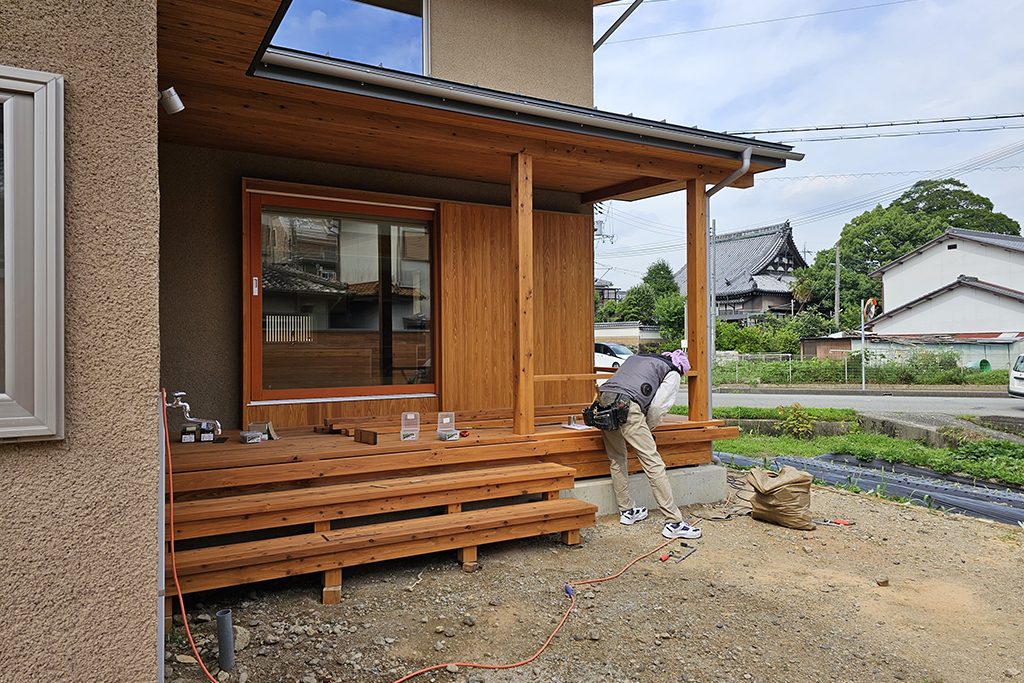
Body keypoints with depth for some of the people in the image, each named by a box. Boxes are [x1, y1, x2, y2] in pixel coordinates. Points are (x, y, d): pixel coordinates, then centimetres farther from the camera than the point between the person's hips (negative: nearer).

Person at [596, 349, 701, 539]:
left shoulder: (635, 359, 34)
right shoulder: (672, 373, 16)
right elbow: (658, 406, 6)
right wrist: (647, 428, 25)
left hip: (604, 401, 7)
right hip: (627, 407, -7)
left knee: (616, 460, 22)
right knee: (653, 464, -3)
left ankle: (627, 510, 32)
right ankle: (674, 523, -1)